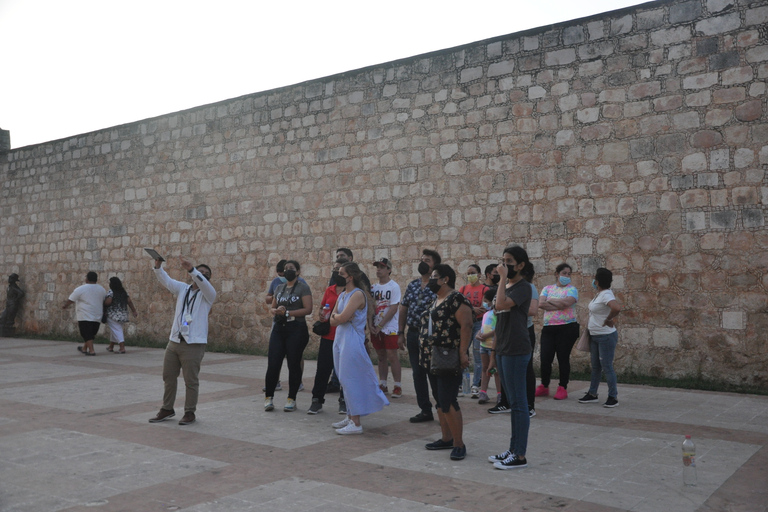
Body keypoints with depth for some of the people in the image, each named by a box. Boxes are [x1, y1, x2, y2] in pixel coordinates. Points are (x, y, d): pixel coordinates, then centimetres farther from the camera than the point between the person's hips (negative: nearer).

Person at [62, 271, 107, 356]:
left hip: (85, 317, -6)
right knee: (91, 334, 16)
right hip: (97, 317, 6)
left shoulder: (80, 289, -8)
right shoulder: (102, 290, 8)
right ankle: (84, 348, 29)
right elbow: (105, 303, 16)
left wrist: (65, 306, 18)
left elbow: (71, 300, 0)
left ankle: (91, 350, -10)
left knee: (87, 334, -3)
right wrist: (103, 312, 30)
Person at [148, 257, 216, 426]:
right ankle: (167, 409, 28)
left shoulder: (208, 294, -1)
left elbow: (203, 284, -22)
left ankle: (190, 412, 13)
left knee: (191, 380, 0)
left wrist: (191, 269, -37)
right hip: (174, 341, 5)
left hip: (194, 344, -5)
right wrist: (158, 266, -20)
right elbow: (166, 280, -1)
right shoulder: (183, 289, 12)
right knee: (168, 377, 13)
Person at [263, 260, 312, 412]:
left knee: (294, 364, 2)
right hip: (279, 329, 5)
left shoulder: (303, 288, -3)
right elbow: (271, 308, 19)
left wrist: (288, 312, -17)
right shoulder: (279, 288, 15)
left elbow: (308, 309, -13)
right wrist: (276, 311, -5)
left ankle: (291, 399, 12)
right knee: (273, 364, -1)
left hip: (296, 329, -5)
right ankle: (268, 397, 9)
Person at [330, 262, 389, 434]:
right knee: (345, 381, 13)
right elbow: (332, 321, 10)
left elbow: (341, 318, -21)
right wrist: (339, 317, -10)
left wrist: (336, 315, 0)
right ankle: (350, 417, 23)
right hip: (340, 340, 9)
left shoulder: (358, 294, -13)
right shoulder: (342, 295, 14)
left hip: (352, 341, -9)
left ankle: (356, 423, -1)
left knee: (351, 381, -6)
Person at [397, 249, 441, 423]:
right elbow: (403, 308, 15)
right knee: (418, 373, 10)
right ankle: (425, 410, 21)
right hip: (413, 335, 6)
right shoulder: (412, 285, 10)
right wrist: (401, 333, 12)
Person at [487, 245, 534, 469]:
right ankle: (513, 449, 22)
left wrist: (503, 278, -20)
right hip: (503, 351, 9)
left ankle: (520, 455, 3)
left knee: (518, 402, -3)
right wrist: (494, 354, 19)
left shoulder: (523, 287, -11)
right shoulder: (506, 288, 15)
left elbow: (501, 305, -29)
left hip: (516, 352, -9)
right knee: (513, 403, 14)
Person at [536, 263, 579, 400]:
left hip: (567, 328, -3)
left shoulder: (572, 289, 4)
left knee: (563, 358, 0)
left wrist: (550, 301, -3)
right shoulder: (547, 288, 13)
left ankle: (563, 388, 12)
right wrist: (559, 305, -11)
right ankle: (544, 387, 16)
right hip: (548, 328, 3)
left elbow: (566, 303, -16)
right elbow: (541, 304, -4)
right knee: (545, 358, 0)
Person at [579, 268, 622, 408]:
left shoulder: (606, 294, -21)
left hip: (606, 336, -10)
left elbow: (617, 308, -39)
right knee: (595, 366, 16)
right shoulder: (599, 294, 9)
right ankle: (592, 394, 25)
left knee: (607, 367, -3)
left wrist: (608, 320, -23)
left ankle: (613, 397, 6)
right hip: (595, 336, 10)